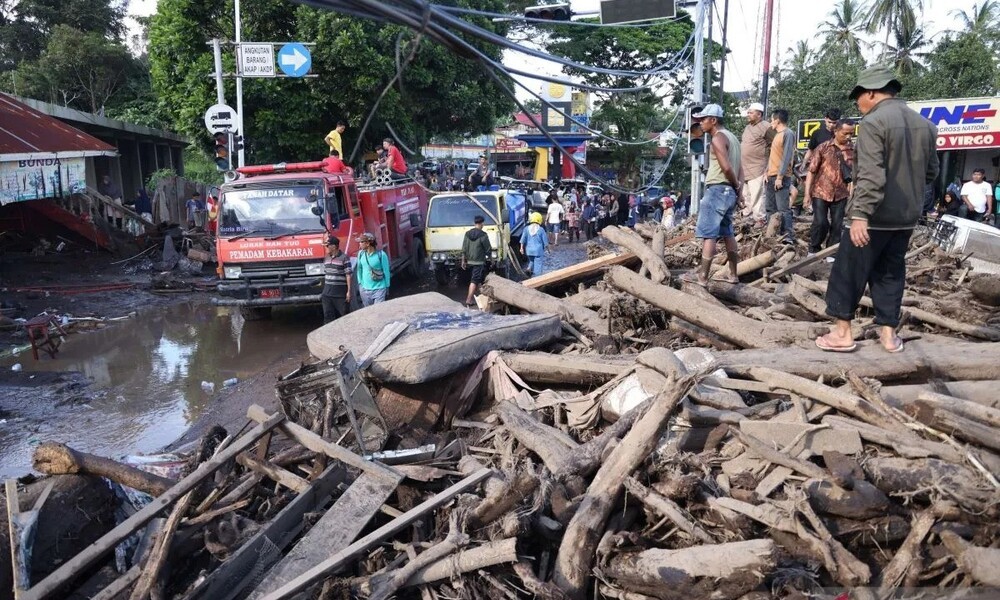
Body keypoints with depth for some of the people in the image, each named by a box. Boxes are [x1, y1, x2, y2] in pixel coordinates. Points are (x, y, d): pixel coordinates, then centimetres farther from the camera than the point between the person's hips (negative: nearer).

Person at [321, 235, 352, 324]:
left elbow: (348, 275, -11)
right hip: (327, 293, 6)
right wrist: (323, 291, 19)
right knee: (328, 316, 4)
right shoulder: (327, 258, 13)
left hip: (341, 293, -6)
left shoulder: (344, 258, -9)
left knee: (342, 316, 4)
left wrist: (349, 291, -14)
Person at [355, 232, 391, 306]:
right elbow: (359, 269, 12)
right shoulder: (361, 253, 0)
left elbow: (386, 271, -5)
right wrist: (359, 282, 12)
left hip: (379, 289, -4)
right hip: (365, 289, 5)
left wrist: (387, 286, -1)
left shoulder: (381, 254, -12)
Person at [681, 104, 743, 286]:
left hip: (718, 189, -10)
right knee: (727, 233, 14)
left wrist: (736, 185, -7)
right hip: (729, 192, 10)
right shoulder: (730, 136, 19)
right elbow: (739, 168, 16)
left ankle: (702, 276, -8)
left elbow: (726, 167, -22)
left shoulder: (718, 138, -12)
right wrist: (739, 187, 5)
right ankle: (733, 275, 18)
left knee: (708, 234, -8)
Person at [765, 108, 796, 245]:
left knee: (783, 208, -13)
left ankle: (789, 236, -15)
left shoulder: (788, 134, -9)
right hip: (771, 176, 9)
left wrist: (780, 177, -21)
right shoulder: (777, 134, 19)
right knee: (770, 208, 10)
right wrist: (767, 172, 11)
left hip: (781, 177, -9)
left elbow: (787, 157, -16)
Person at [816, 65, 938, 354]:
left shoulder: (874, 121, -14)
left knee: (849, 272, 3)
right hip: (906, 216, 7)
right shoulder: (925, 124, 10)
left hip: (875, 216, -7)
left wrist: (860, 214, -26)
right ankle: (889, 333, 17)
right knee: (891, 273, 14)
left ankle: (842, 333, 6)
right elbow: (931, 171, 18)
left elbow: (871, 175, -24)